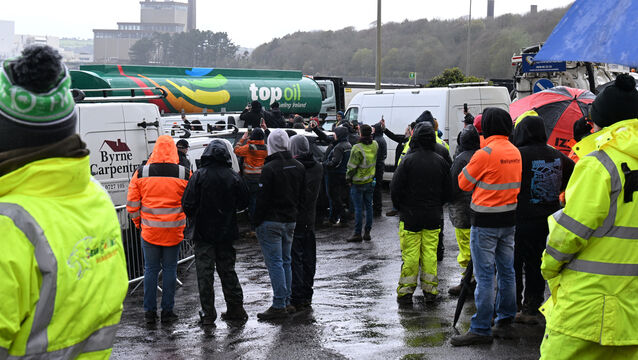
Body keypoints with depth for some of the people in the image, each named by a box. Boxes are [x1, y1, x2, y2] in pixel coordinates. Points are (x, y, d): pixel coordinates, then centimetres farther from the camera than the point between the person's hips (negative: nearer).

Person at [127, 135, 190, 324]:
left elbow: (132, 203, 1)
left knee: (151, 269, 9)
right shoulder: (184, 174, -6)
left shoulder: (141, 173, -4)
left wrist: (137, 222, 16)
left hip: (149, 230, 1)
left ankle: (150, 311, 13)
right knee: (170, 269, 8)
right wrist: (185, 223, 17)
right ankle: (167, 311, 13)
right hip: (174, 231, 0)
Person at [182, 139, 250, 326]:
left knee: (205, 272, 3)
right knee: (228, 270, 15)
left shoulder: (199, 175, -11)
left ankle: (208, 314, 2)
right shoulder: (233, 177, -3)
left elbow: (187, 203, -12)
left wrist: (193, 216, 8)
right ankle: (236, 309, 18)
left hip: (204, 232, -3)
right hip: (227, 232, 3)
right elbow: (244, 202, 4)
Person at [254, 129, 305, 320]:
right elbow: (303, 196, 13)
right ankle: (286, 301, 20)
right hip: (291, 221, 7)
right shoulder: (299, 167, 7)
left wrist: (256, 222, -8)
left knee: (275, 263, -5)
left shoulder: (269, 168, -16)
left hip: (271, 222, -7)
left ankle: (279, 305, -5)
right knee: (285, 262, 15)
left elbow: (262, 199, -15)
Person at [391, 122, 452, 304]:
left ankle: (405, 291, 7)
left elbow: (395, 188, -10)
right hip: (433, 216, 3)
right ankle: (430, 290, 14)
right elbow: (448, 192, 6)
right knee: (430, 253, 10)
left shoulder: (408, 160, -12)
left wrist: (400, 207, 6)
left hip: (410, 215, -3)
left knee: (410, 254, 2)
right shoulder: (441, 161, 0)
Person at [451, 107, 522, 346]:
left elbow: (464, 183, -5)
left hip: (485, 221, -7)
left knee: (485, 275, -4)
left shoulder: (485, 153, -15)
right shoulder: (515, 152, 6)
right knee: (506, 271, 13)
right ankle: (505, 322, 21)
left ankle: (481, 329, -1)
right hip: (509, 218, 7)